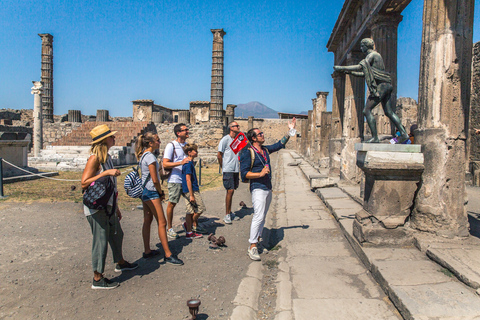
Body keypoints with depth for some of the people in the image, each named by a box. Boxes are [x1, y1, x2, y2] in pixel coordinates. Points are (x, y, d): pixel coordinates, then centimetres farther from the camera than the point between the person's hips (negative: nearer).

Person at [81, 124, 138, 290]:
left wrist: (116, 207, 20)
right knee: (101, 241, -1)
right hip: (96, 207, -9)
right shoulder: (94, 158, -17)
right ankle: (98, 279, 12)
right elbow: (84, 183, -25)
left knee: (117, 235, 22)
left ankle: (120, 263, 44)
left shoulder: (107, 157, 11)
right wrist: (106, 173, -28)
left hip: (108, 206, 9)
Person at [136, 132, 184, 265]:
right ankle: (168, 255, -2)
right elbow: (155, 180, -19)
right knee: (162, 223, -6)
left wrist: (159, 192, 14)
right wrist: (161, 192, -5)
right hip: (151, 192, -10)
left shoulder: (144, 155, 12)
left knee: (147, 221, 14)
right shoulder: (150, 157, -17)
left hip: (145, 191, 10)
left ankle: (147, 251, 23)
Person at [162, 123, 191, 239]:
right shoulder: (171, 146, -9)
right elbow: (165, 164, -16)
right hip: (175, 180, -7)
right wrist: (181, 162, -26)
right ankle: (170, 229, 14)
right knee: (172, 203, 2)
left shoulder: (187, 145, 14)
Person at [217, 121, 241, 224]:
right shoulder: (225, 139, -8)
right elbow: (219, 155, -6)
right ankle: (227, 215, 1)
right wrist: (223, 167, 0)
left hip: (236, 169, 7)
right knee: (230, 191, -8)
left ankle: (230, 213, 21)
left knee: (232, 191, 12)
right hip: (228, 170, -7)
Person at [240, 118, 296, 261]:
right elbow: (244, 173, -15)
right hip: (258, 188, -8)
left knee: (262, 216, 14)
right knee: (258, 216, -13)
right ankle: (252, 247, -7)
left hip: (268, 188, 9)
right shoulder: (248, 153, -11)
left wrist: (290, 130, 20)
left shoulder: (266, 150, 12)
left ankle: (257, 241, 25)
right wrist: (260, 174, -23)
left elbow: (280, 144, 24)